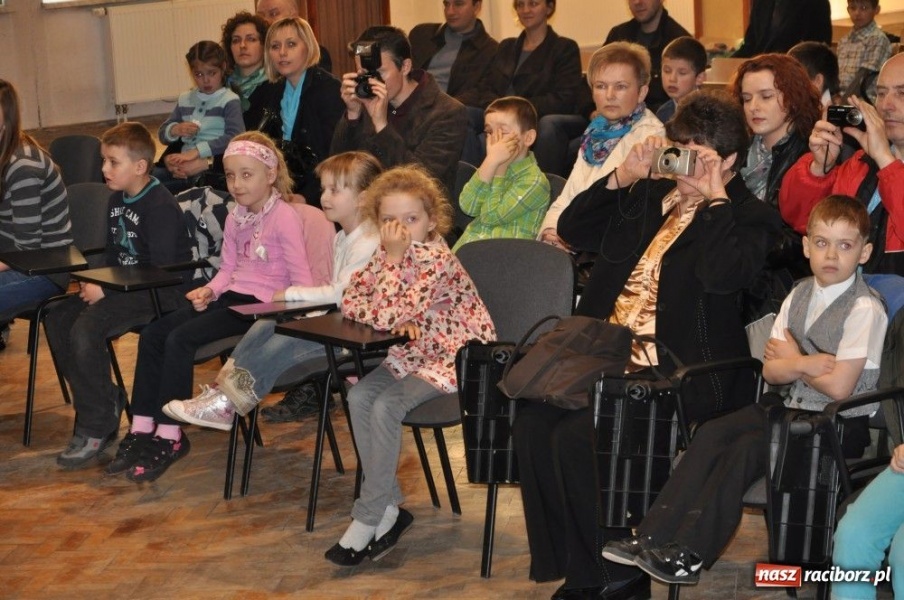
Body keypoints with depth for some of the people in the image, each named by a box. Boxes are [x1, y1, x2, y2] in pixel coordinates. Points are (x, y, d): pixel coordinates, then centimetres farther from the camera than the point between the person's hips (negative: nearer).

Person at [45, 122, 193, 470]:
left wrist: (108, 290, -22)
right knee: (58, 320, -3)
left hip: (160, 293, -10)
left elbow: (160, 269, -22)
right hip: (124, 286, 10)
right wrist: (96, 282, -1)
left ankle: (95, 431, -15)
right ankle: (106, 406, 5)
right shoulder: (117, 200, 12)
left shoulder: (160, 205, -17)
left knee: (86, 330, -26)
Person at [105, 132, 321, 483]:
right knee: (152, 334, -6)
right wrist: (209, 291, -1)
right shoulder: (236, 218, 16)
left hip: (260, 303, -9)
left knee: (180, 339, -24)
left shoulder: (284, 218, -10)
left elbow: (301, 280, -12)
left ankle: (170, 437, -16)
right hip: (230, 296, 9)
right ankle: (142, 430, -4)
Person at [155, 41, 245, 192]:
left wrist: (196, 152, -20)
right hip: (183, 166, 7)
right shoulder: (185, 99, 19)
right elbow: (162, 134, 22)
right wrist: (176, 130, -3)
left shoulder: (229, 100, 1)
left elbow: (235, 137, -15)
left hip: (213, 167, -6)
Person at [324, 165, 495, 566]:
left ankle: (368, 518, -14)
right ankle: (388, 508, -6)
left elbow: (386, 314, -31)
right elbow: (350, 301, -2)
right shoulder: (390, 254, 2)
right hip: (409, 355, 8)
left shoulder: (437, 259, -24)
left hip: (453, 359, -8)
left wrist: (395, 257, -28)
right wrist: (397, 321, -18)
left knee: (386, 407, -25)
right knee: (359, 397, -13)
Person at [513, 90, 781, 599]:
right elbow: (573, 230, 18)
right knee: (532, 425, -18)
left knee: (577, 438, -26)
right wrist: (622, 177, 7)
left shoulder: (748, 217, 0)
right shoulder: (649, 195, 19)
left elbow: (723, 276, -21)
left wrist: (715, 199, -12)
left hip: (678, 374, -6)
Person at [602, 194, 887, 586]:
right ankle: (653, 539, -19)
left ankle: (689, 555, -23)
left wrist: (791, 361, -5)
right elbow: (770, 370, 5)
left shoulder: (865, 309, -16)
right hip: (792, 405, 8)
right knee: (713, 432, -13)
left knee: (748, 448, -26)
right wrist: (806, 364, -16)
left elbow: (839, 386, -21)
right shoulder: (800, 295, 8)